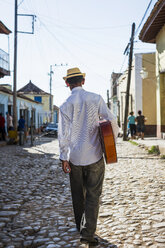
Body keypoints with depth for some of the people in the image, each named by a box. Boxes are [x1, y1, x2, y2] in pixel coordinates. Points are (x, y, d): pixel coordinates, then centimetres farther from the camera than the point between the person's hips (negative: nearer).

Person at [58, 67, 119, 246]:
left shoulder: (65, 106, -2)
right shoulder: (95, 99, -4)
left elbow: (63, 134, -4)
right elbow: (111, 121, -7)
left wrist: (64, 158, 0)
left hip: (74, 158, 2)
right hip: (94, 156, -1)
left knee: (78, 195, 15)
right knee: (93, 195, 3)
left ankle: (81, 228, 31)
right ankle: (87, 233, -3)